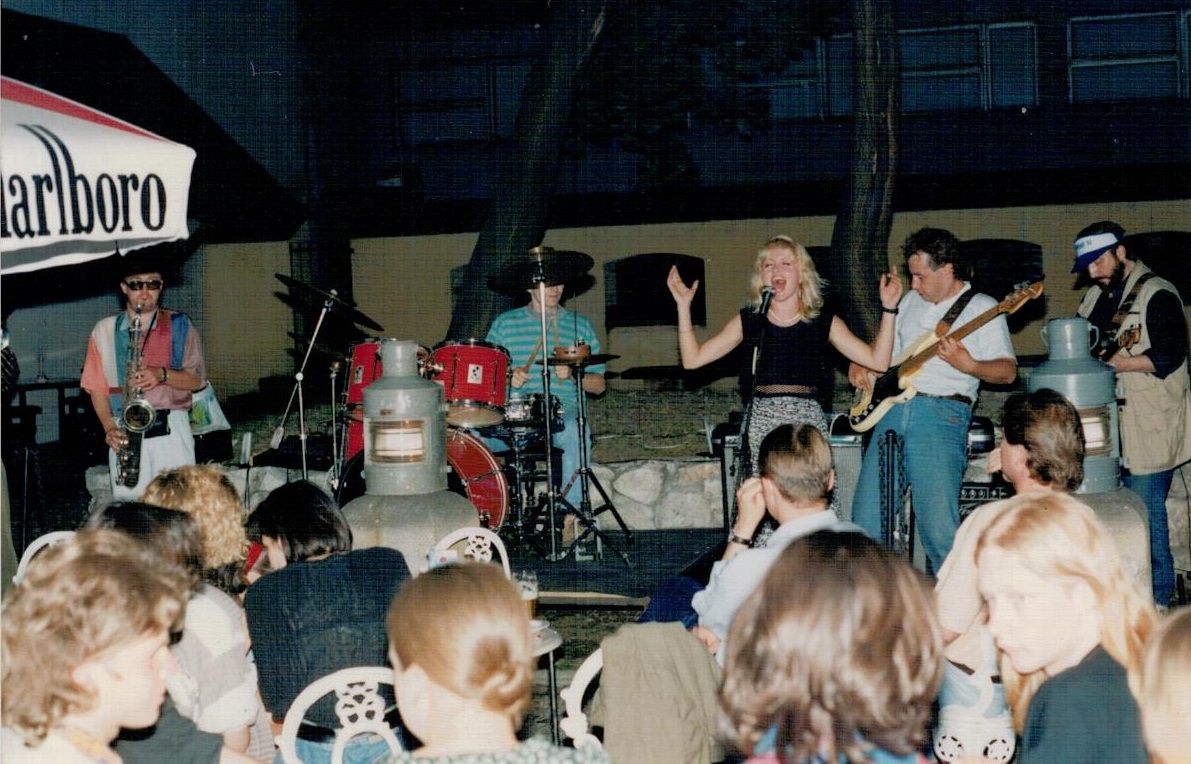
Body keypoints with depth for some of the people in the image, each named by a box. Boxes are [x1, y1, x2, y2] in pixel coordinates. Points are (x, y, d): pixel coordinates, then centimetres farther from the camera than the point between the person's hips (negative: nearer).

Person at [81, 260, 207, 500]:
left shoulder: (180, 326, 8)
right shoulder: (105, 331, 11)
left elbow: (198, 379, 5)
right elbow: (96, 386, 10)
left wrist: (162, 375, -14)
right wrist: (109, 428, -5)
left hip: (171, 429, -1)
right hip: (125, 433, 1)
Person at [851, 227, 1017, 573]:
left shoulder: (982, 307, 3)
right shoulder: (911, 302, 21)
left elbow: (1007, 370, -3)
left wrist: (968, 365, -21)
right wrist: (860, 365, 14)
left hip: (942, 415, -6)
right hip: (892, 410, 6)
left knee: (939, 528, -15)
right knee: (865, 523, 2)